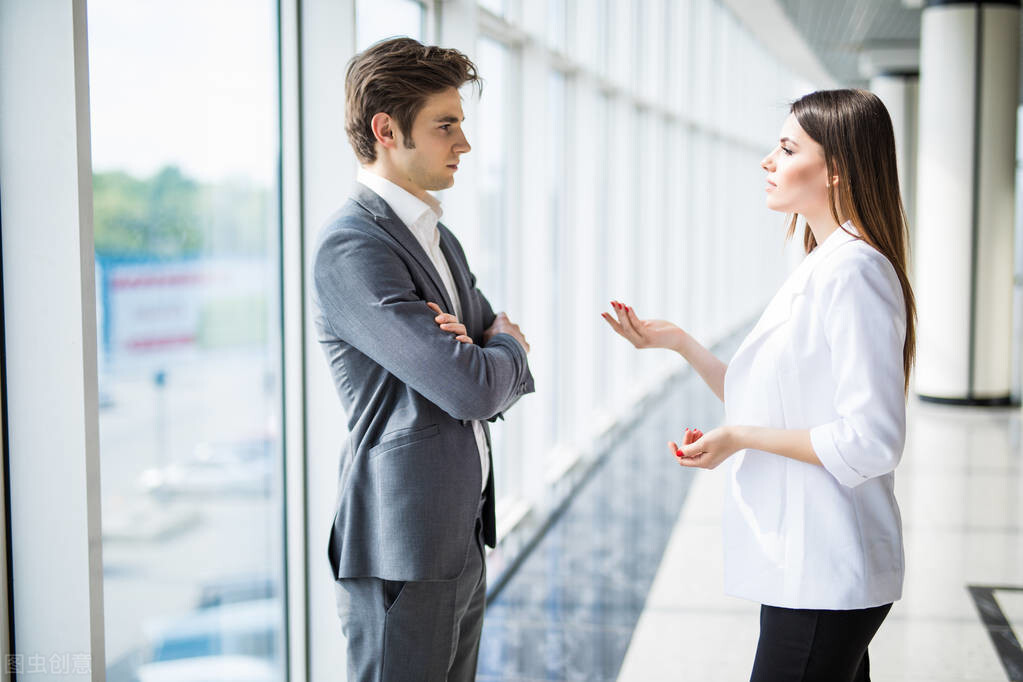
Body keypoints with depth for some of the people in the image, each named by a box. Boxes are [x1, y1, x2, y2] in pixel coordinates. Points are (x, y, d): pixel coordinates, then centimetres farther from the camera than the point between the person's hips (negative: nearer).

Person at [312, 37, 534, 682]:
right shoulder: (352, 247, -19)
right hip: (402, 552, -9)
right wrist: (508, 350, 0)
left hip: (462, 535, 9)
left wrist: (487, 342, -8)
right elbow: (470, 388, -24)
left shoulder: (439, 239, 14)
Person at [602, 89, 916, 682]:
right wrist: (678, 343, 9)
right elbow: (761, 401, 16)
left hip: (825, 574, -10)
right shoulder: (821, 268, 13)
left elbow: (871, 442, -22)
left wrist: (738, 438, -17)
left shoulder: (853, 273, -18)